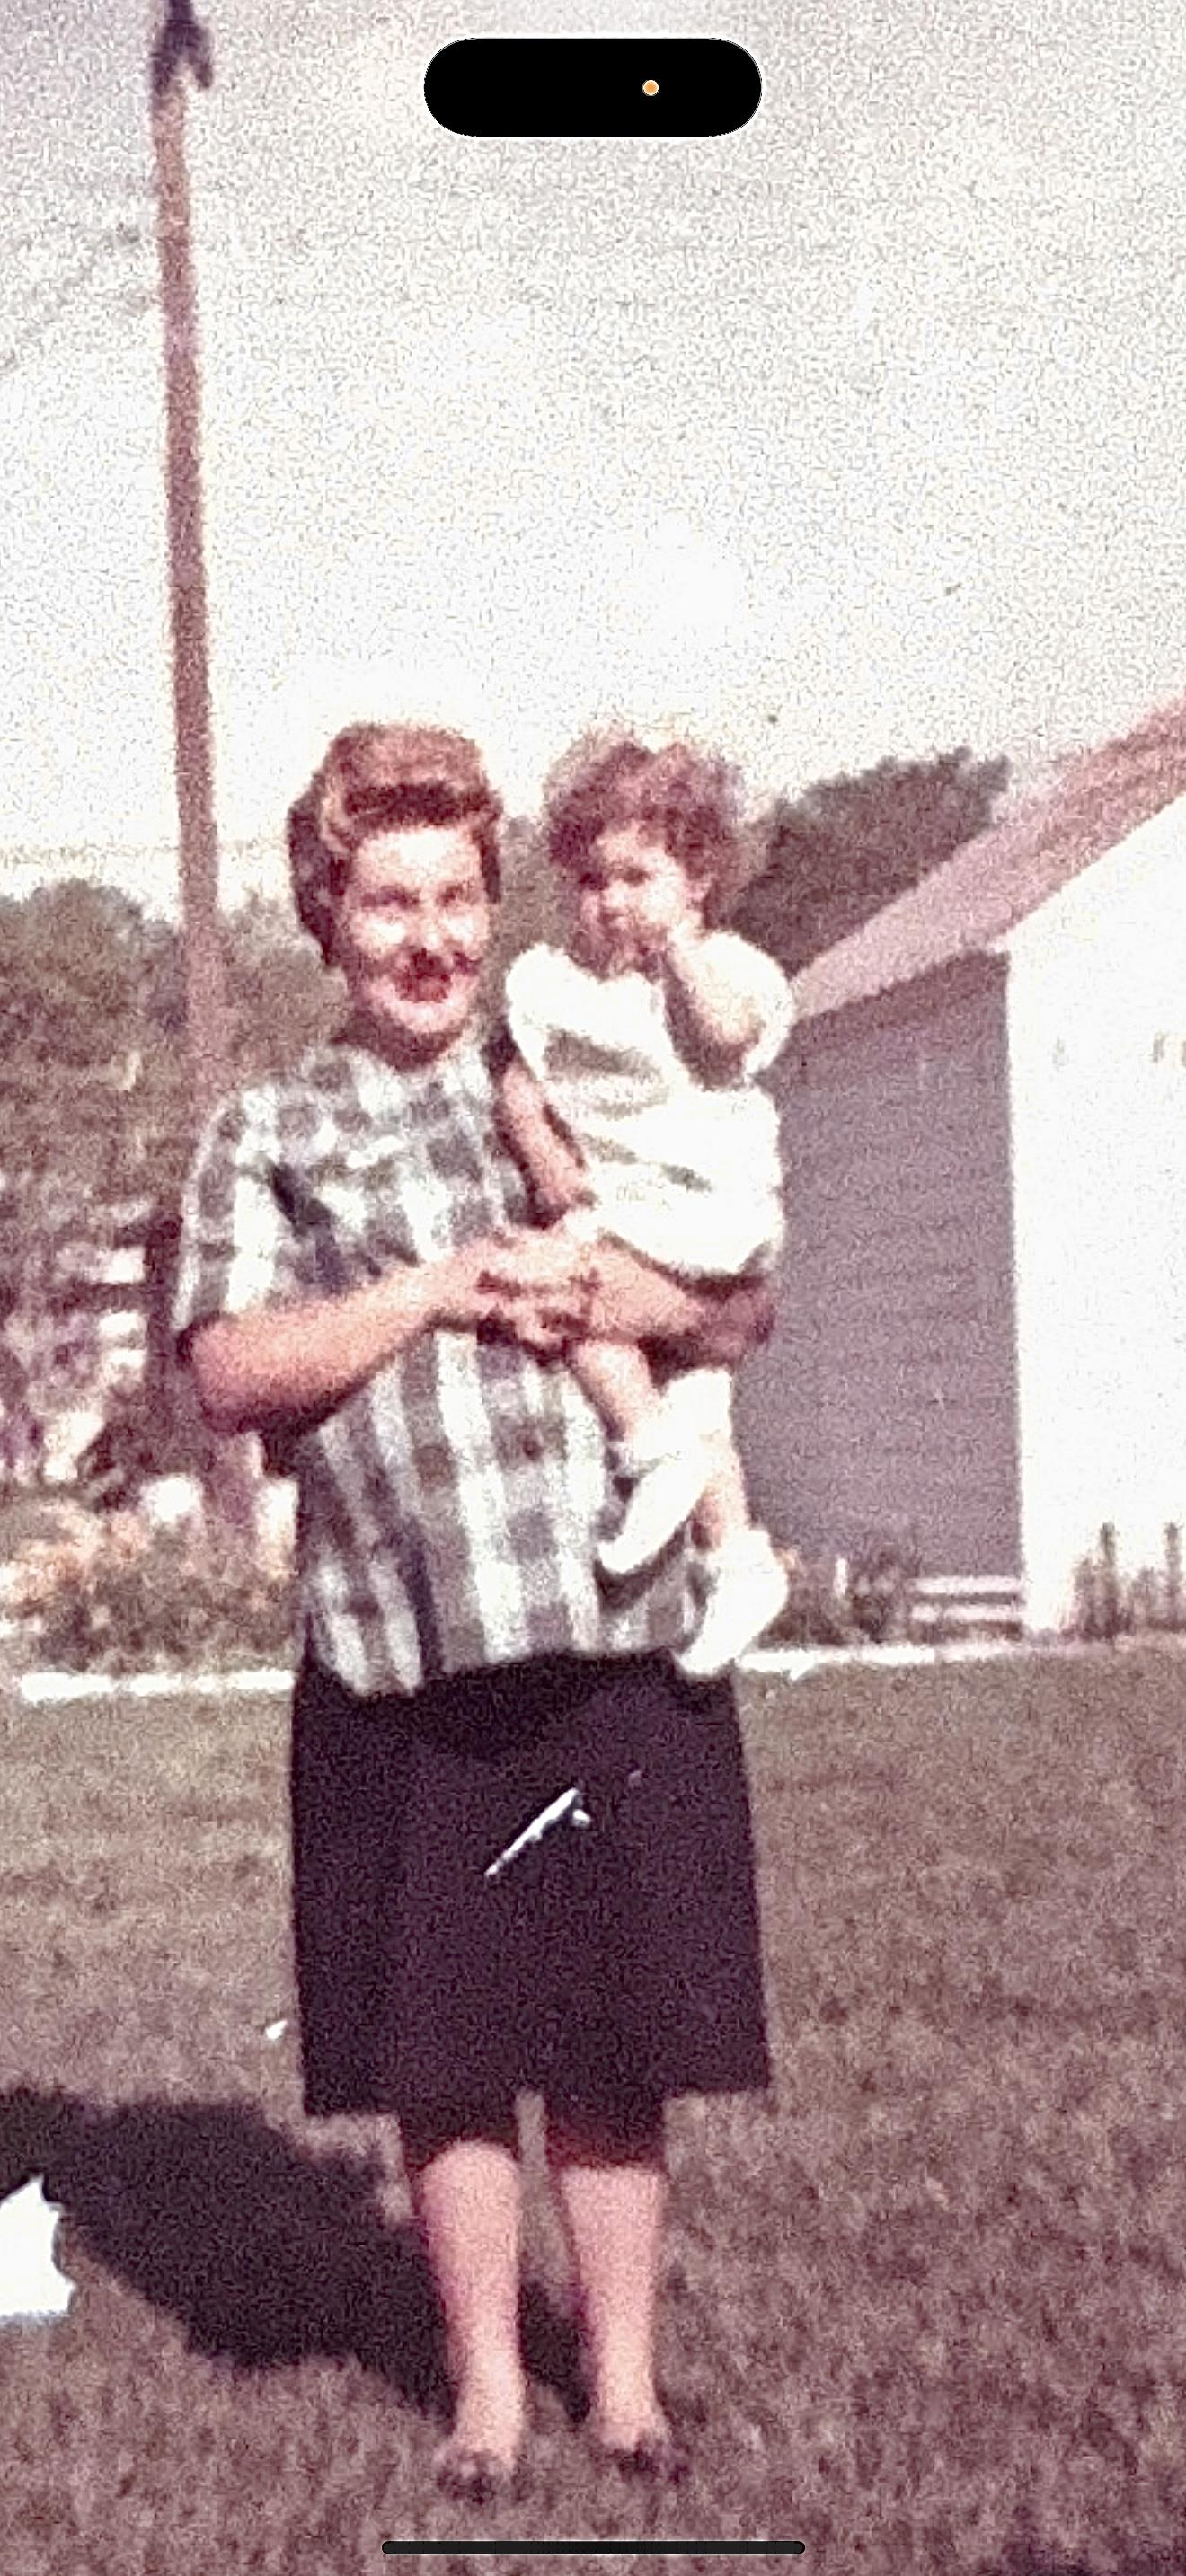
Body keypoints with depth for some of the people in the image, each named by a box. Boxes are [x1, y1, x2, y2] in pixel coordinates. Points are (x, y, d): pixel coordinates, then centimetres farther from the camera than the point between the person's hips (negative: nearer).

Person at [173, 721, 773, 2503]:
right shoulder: (265, 1137, 8)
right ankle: (485, 2387, 22)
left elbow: (748, 1305, 13)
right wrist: (440, 1289, -13)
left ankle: (625, 2377, 22)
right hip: (401, 1667, -1)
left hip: (619, 1641, 1)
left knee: (617, 2038, 7)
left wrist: (637, 1298, -8)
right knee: (448, 2051, 6)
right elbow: (229, 1372, -5)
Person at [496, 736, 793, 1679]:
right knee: (694, 1401, 12)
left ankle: (657, 1447, -21)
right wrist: (544, 1159, -5)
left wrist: (681, 942, -15)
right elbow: (517, 1079, 9)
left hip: (711, 1203, -7)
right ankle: (736, 1560, 23)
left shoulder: (720, 968, -3)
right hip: (609, 1207, 7)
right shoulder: (547, 980, 12)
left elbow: (728, 1031, -23)